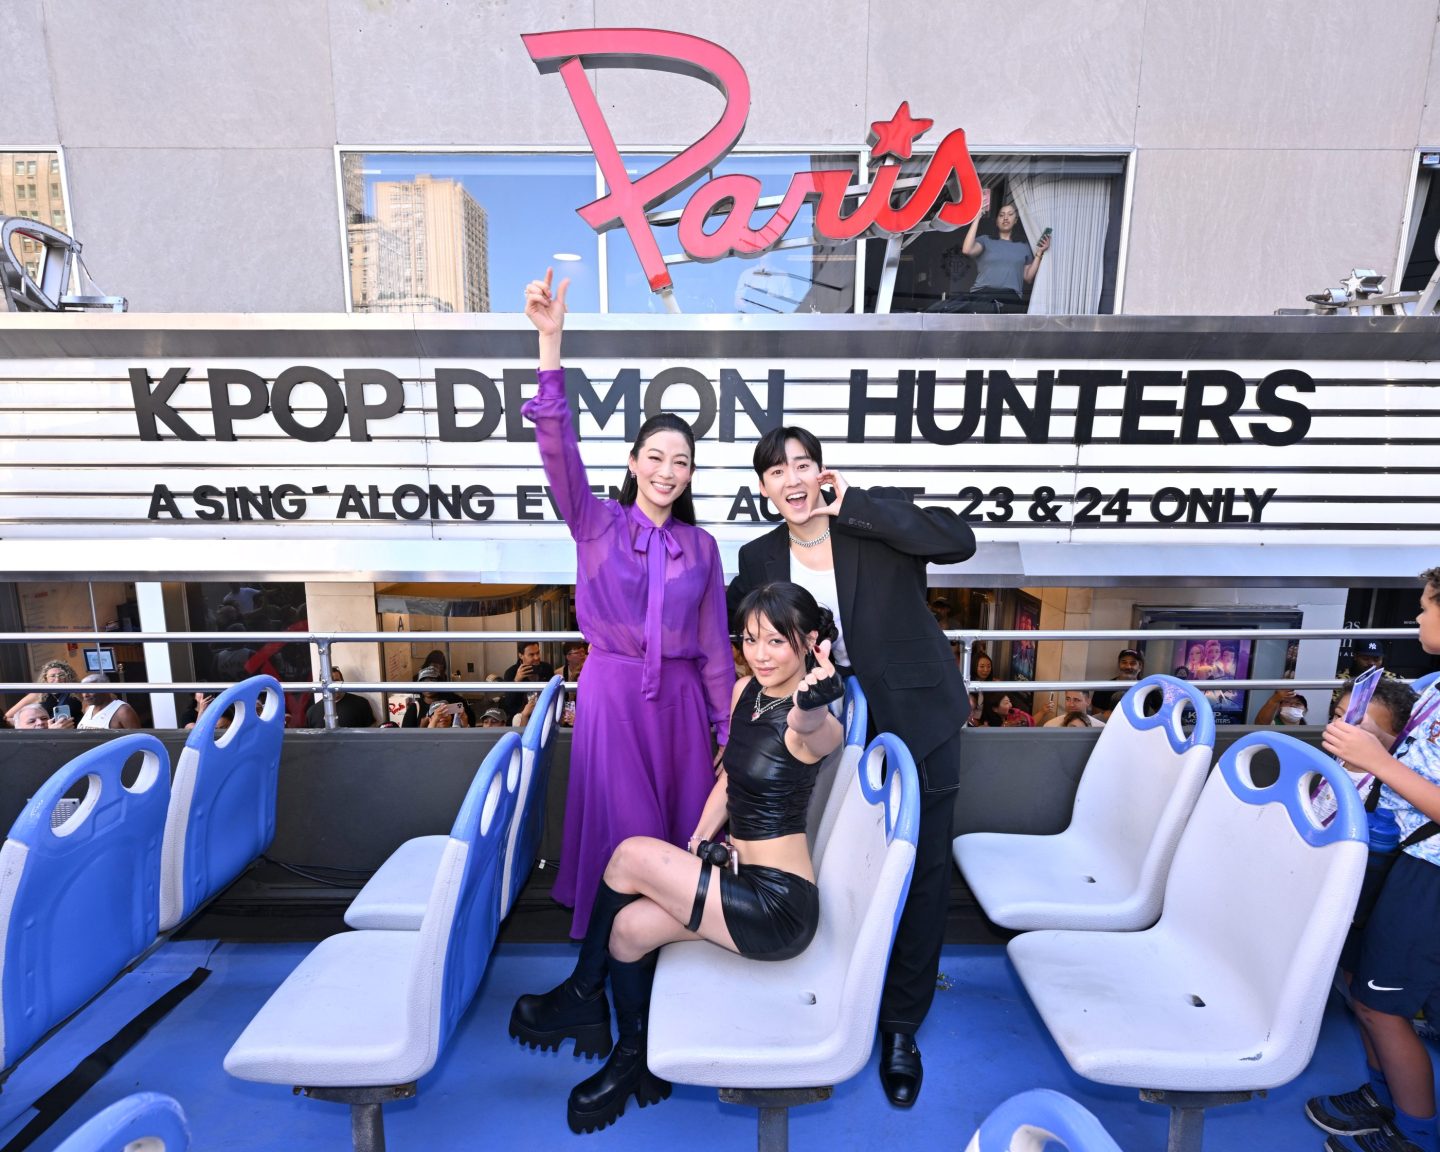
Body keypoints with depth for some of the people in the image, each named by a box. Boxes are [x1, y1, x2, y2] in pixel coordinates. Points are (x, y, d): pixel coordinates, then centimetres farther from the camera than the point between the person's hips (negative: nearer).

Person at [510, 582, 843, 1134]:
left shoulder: (810, 724, -20)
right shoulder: (745, 690, 4)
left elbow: (818, 732, -47)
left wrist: (810, 710, -69)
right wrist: (698, 843, 4)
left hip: (778, 908, -8)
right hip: (741, 878, 8)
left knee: (632, 855, -15)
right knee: (629, 927, -6)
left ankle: (580, 999, 11)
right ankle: (634, 1061, 20)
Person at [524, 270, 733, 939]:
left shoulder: (701, 546, 5)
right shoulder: (596, 524, -2)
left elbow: (714, 643, 7)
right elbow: (558, 447, -18)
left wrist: (727, 727, 7)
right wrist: (550, 341, -29)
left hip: (680, 695, 3)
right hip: (612, 689, -2)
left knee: (684, 821, 11)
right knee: (623, 825, 6)